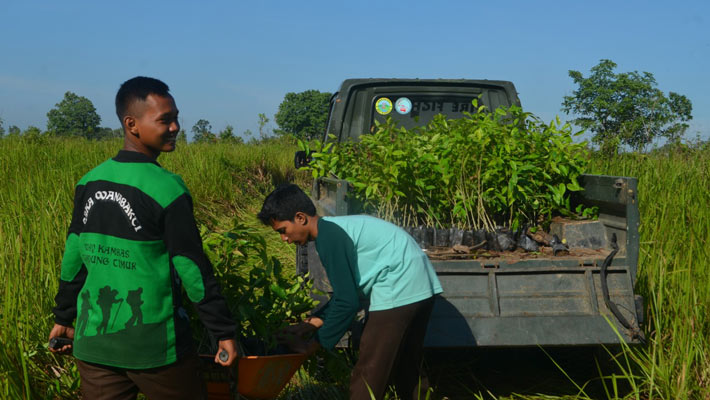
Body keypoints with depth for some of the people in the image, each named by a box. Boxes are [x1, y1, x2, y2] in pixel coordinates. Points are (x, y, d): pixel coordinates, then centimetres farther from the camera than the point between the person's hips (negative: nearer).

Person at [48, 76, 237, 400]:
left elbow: (73, 259, 9)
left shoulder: (89, 183, 2)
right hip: (154, 348, -5)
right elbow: (193, 271, -14)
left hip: (94, 343, 6)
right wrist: (224, 332, -6)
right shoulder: (166, 188, -15)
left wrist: (63, 319, 20)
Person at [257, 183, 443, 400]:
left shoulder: (329, 235, -15)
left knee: (367, 378, -6)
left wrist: (312, 345, -6)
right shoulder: (335, 228, 13)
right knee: (407, 369, 21)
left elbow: (347, 303, -16)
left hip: (399, 290, -10)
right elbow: (347, 291, 18)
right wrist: (309, 324, 14)